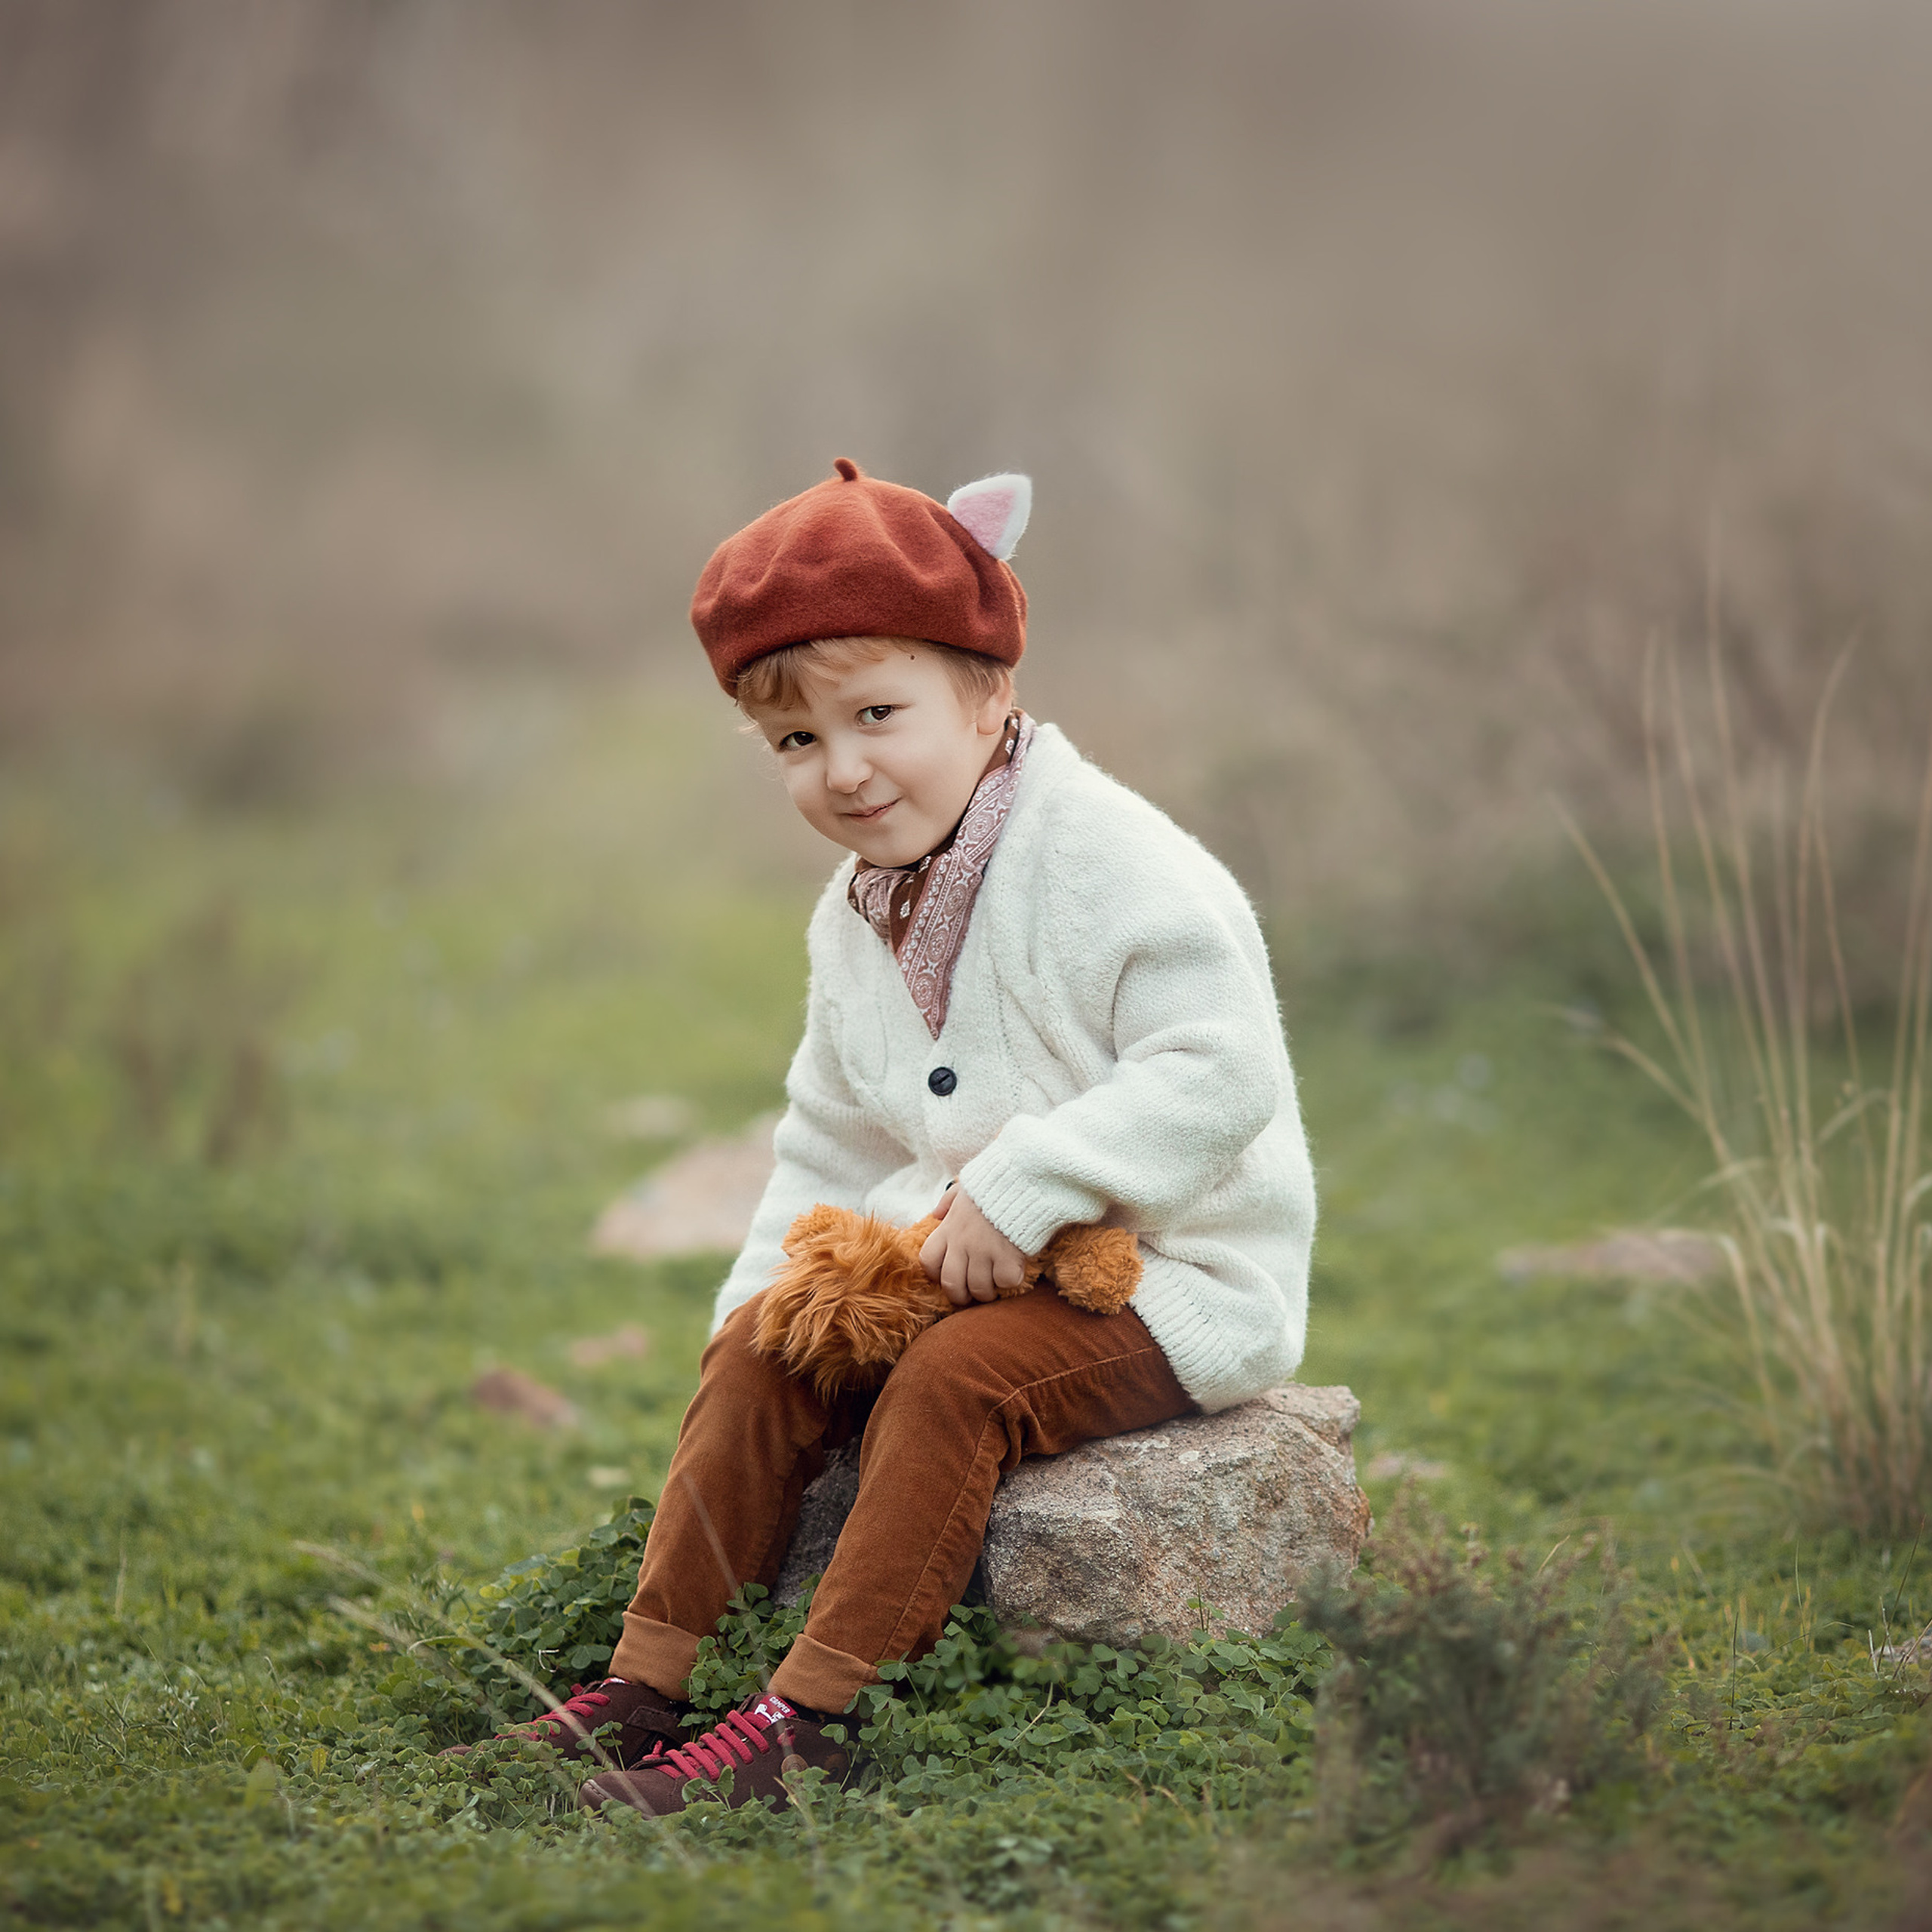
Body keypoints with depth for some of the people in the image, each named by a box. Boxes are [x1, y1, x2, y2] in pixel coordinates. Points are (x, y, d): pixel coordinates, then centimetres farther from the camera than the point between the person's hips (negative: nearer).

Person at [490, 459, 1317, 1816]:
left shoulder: (1111, 865, -19)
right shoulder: (859, 916, 9)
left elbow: (1218, 1073, -28)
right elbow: (832, 1143, 20)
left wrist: (1022, 1187, -31)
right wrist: (770, 1282, 7)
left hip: (1178, 1275, -8)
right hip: (957, 1248, 8)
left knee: (948, 1380, -29)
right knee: (761, 1352, -3)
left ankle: (806, 1717, -25)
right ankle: (647, 1679, -3)